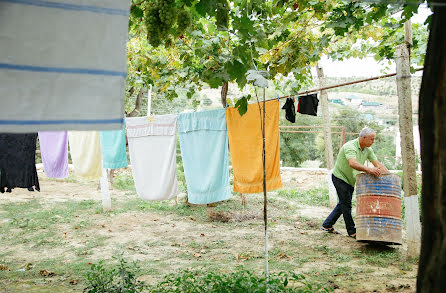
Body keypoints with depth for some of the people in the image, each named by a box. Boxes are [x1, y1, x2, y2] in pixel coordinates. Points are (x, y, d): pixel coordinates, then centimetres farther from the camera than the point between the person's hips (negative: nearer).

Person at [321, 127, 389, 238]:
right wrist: (368, 169, -59)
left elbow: (378, 164, -2)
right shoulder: (350, 147, -28)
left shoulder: (367, 150, -1)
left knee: (343, 204, 13)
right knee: (346, 205, -5)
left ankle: (327, 225, 23)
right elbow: (353, 163, -45)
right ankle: (352, 231, 5)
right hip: (340, 177, -9)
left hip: (350, 180, 9)